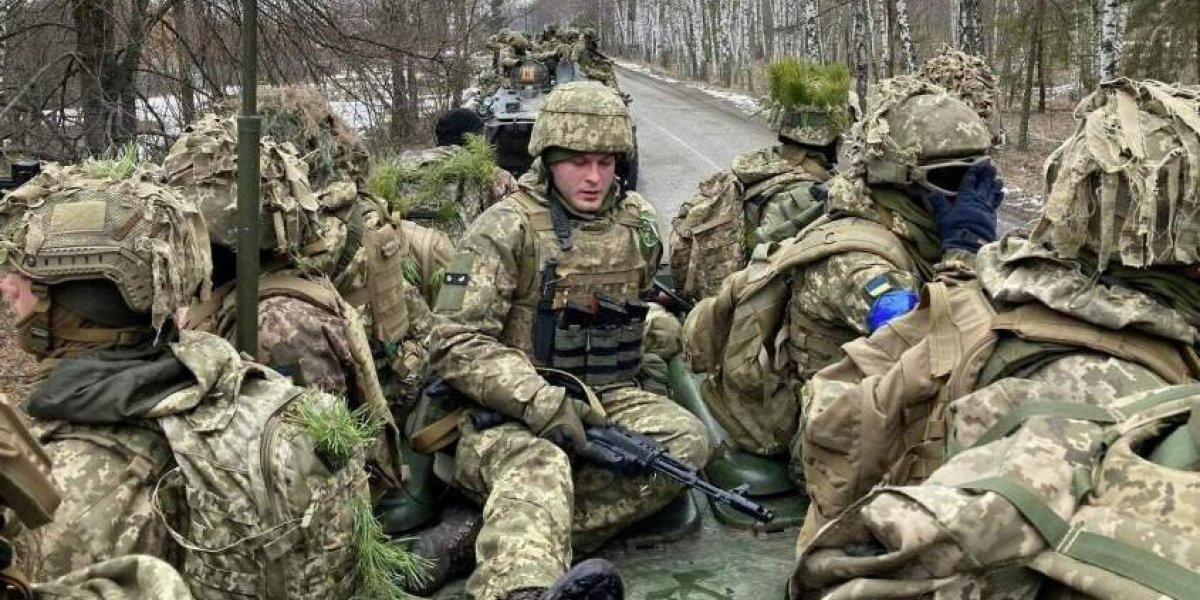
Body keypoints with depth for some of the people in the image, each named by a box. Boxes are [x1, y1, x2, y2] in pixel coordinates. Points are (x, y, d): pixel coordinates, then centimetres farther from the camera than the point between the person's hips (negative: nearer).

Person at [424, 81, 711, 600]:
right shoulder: (506, 228, -10)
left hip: (607, 400, 6)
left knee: (686, 441, -22)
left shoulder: (638, 222, 8)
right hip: (511, 411, -5)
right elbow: (455, 344, -17)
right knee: (536, 466, -37)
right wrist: (543, 403, -27)